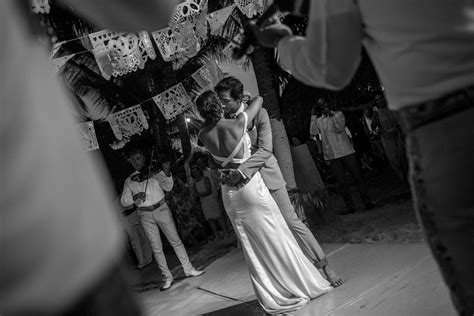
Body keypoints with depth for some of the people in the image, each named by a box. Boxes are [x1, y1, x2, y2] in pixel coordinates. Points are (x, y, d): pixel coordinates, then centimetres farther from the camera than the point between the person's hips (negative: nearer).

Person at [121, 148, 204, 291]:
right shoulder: (129, 180, 5)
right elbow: (123, 201, 2)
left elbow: (168, 187, -3)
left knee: (175, 240, 2)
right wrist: (134, 198, -18)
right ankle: (167, 277, 11)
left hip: (161, 209, 0)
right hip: (145, 215, 1)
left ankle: (189, 269, 11)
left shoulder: (154, 172, 3)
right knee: (156, 247, 3)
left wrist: (167, 174, -20)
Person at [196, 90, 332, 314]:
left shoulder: (204, 135, -7)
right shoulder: (237, 124, -17)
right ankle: (303, 286, 22)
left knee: (252, 246, 12)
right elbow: (259, 99, -1)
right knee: (276, 236, 8)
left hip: (229, 193, 4)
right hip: (251, 185, -4)